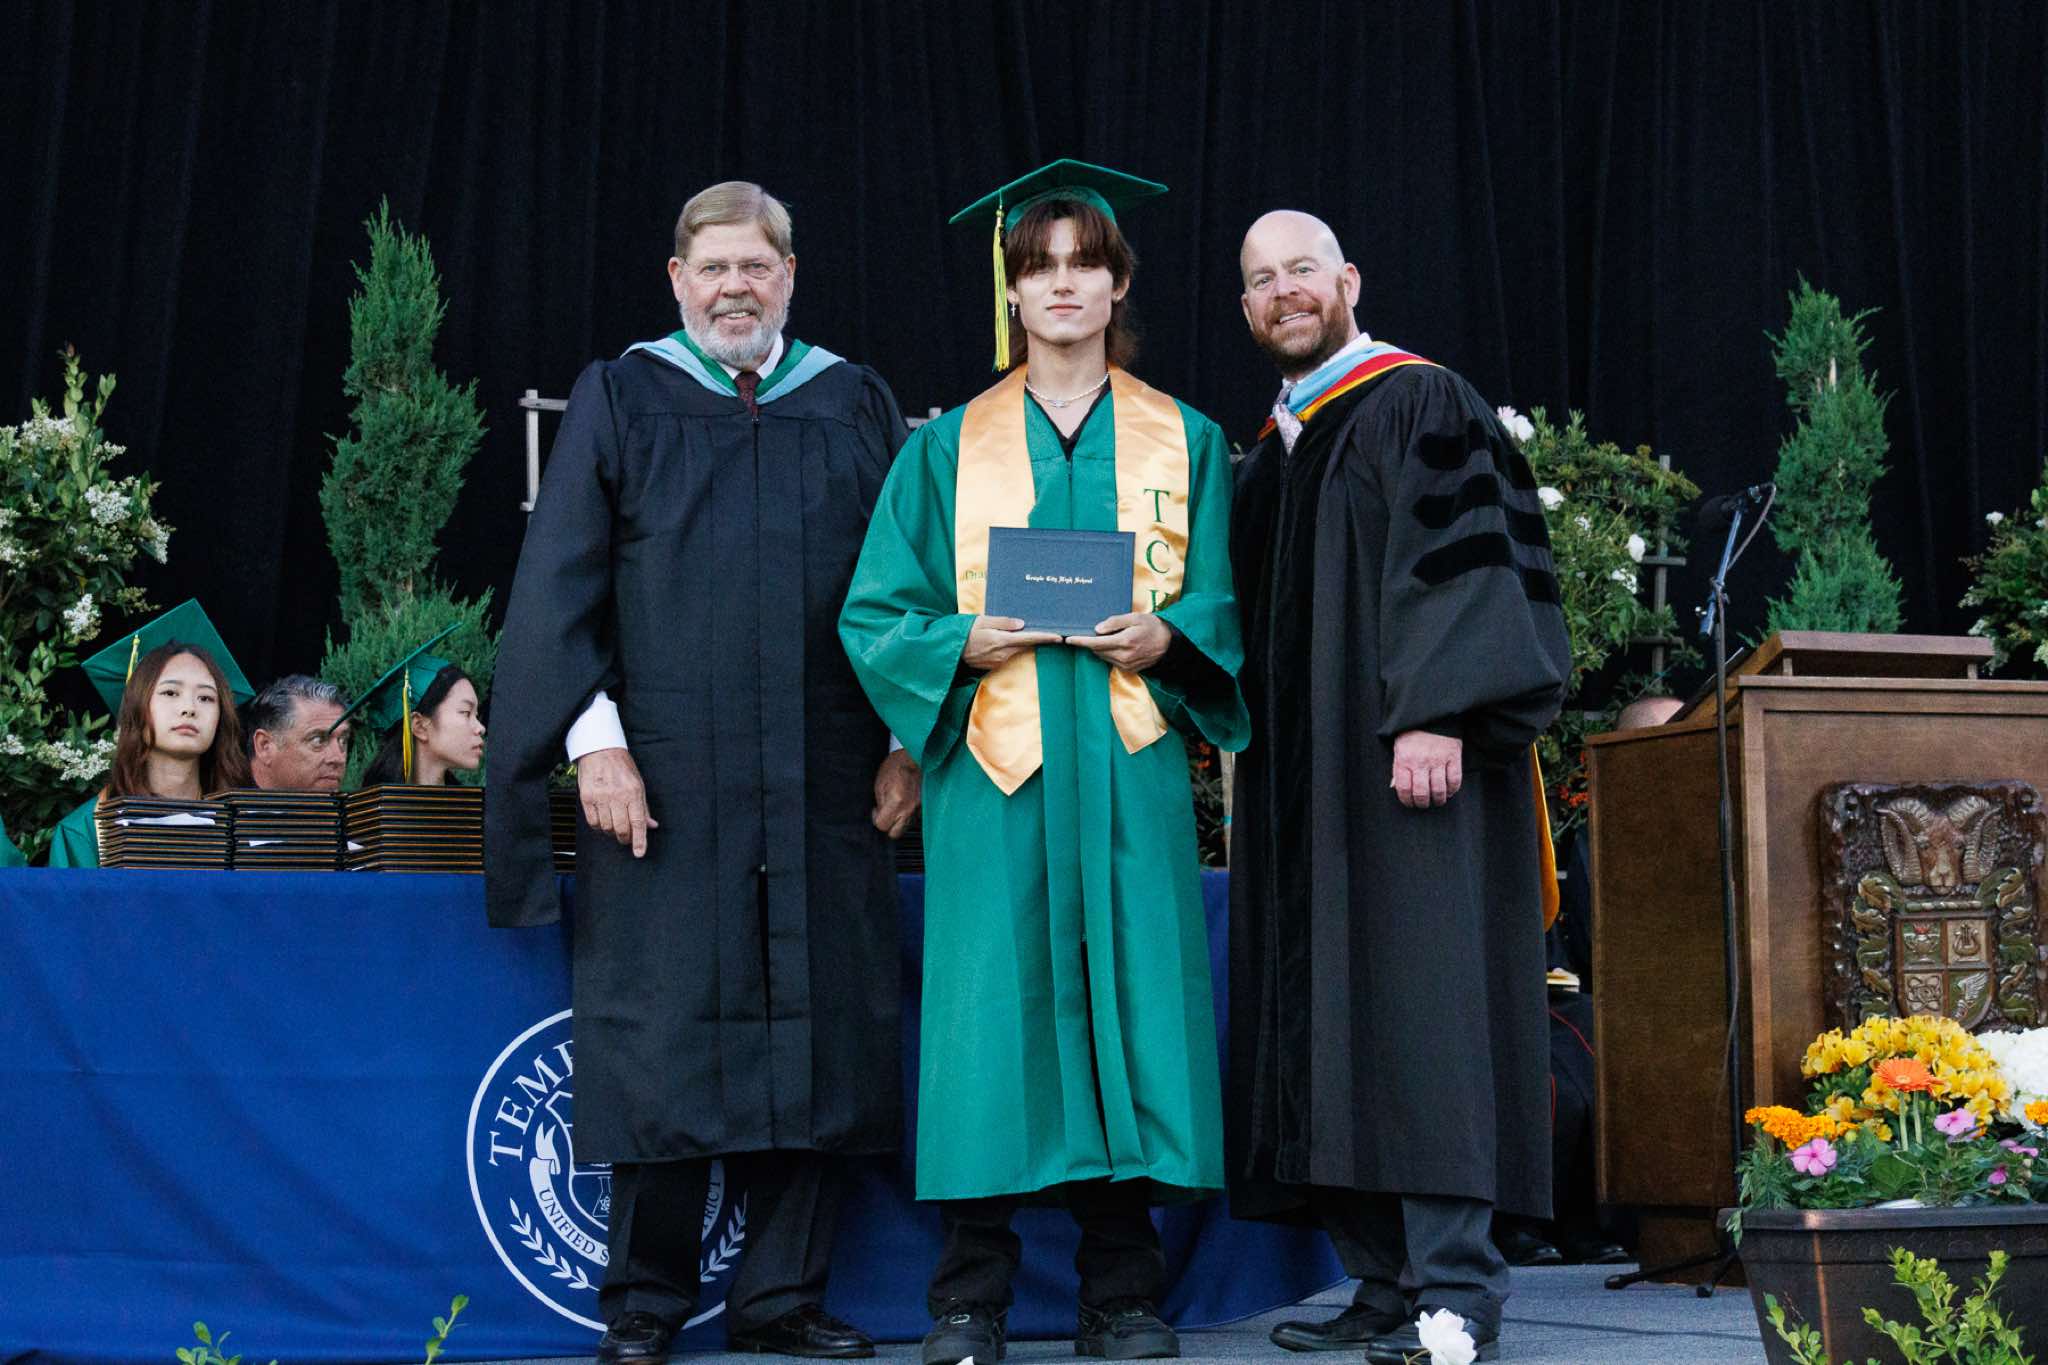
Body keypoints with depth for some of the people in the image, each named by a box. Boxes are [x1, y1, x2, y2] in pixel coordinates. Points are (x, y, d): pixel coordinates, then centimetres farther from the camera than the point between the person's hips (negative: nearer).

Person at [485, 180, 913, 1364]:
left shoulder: (857, 408, 11)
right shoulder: (621, 401, 5)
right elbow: (559, 582, 0)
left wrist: (909, 741, 3)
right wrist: (595, 737, -9)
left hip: (821, 786, 2)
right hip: (666, 779, -2)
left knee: (816, 1033, 3)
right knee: (662, 1033, -2)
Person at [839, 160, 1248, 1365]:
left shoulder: (1184, 443, 12)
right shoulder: (950, 449, 11)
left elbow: (1225, 609, 8)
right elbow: (879, 613, 6)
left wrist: (1162, 638, -13)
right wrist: (969, 642, -13)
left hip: (1130, 768, 1)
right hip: (995, 770, 0)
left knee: (1127, 994, -3)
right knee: (994, 1007, -5)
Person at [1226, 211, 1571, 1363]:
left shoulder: (1418, 406, -3)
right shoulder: (1273, 452, 21)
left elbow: (1461, 563, -14)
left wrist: (1435, 715, -24)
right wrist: (1250, 770, 19)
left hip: (1411, 763, -8)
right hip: (1306, 785, 8)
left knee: (1420, 1004, -13)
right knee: (1331, 1023, 4)